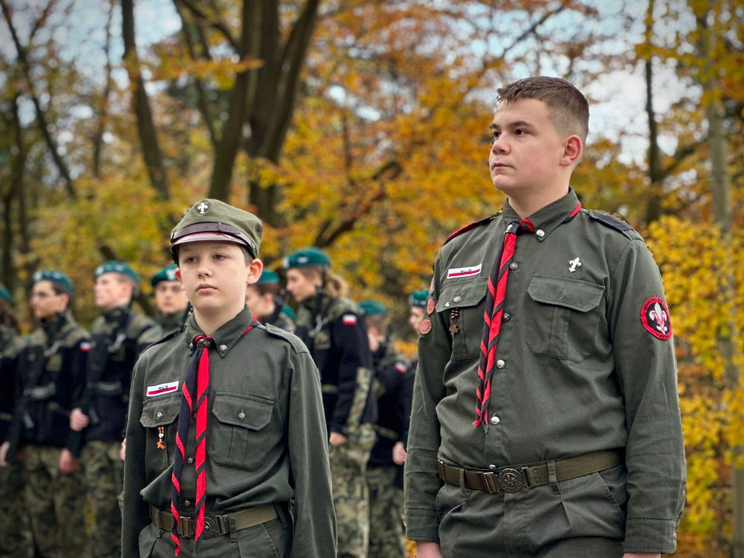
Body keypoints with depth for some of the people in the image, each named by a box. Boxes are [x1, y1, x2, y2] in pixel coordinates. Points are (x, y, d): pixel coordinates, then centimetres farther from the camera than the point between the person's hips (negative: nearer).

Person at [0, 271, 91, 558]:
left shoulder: (78, 341, -6)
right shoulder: (32, 343, 17)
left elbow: (81, 397, -11)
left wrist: (73, 447, -16)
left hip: (63, 447, -7)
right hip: (33, 447, 7)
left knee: (71, 520, -7)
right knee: (39, 519, 8)